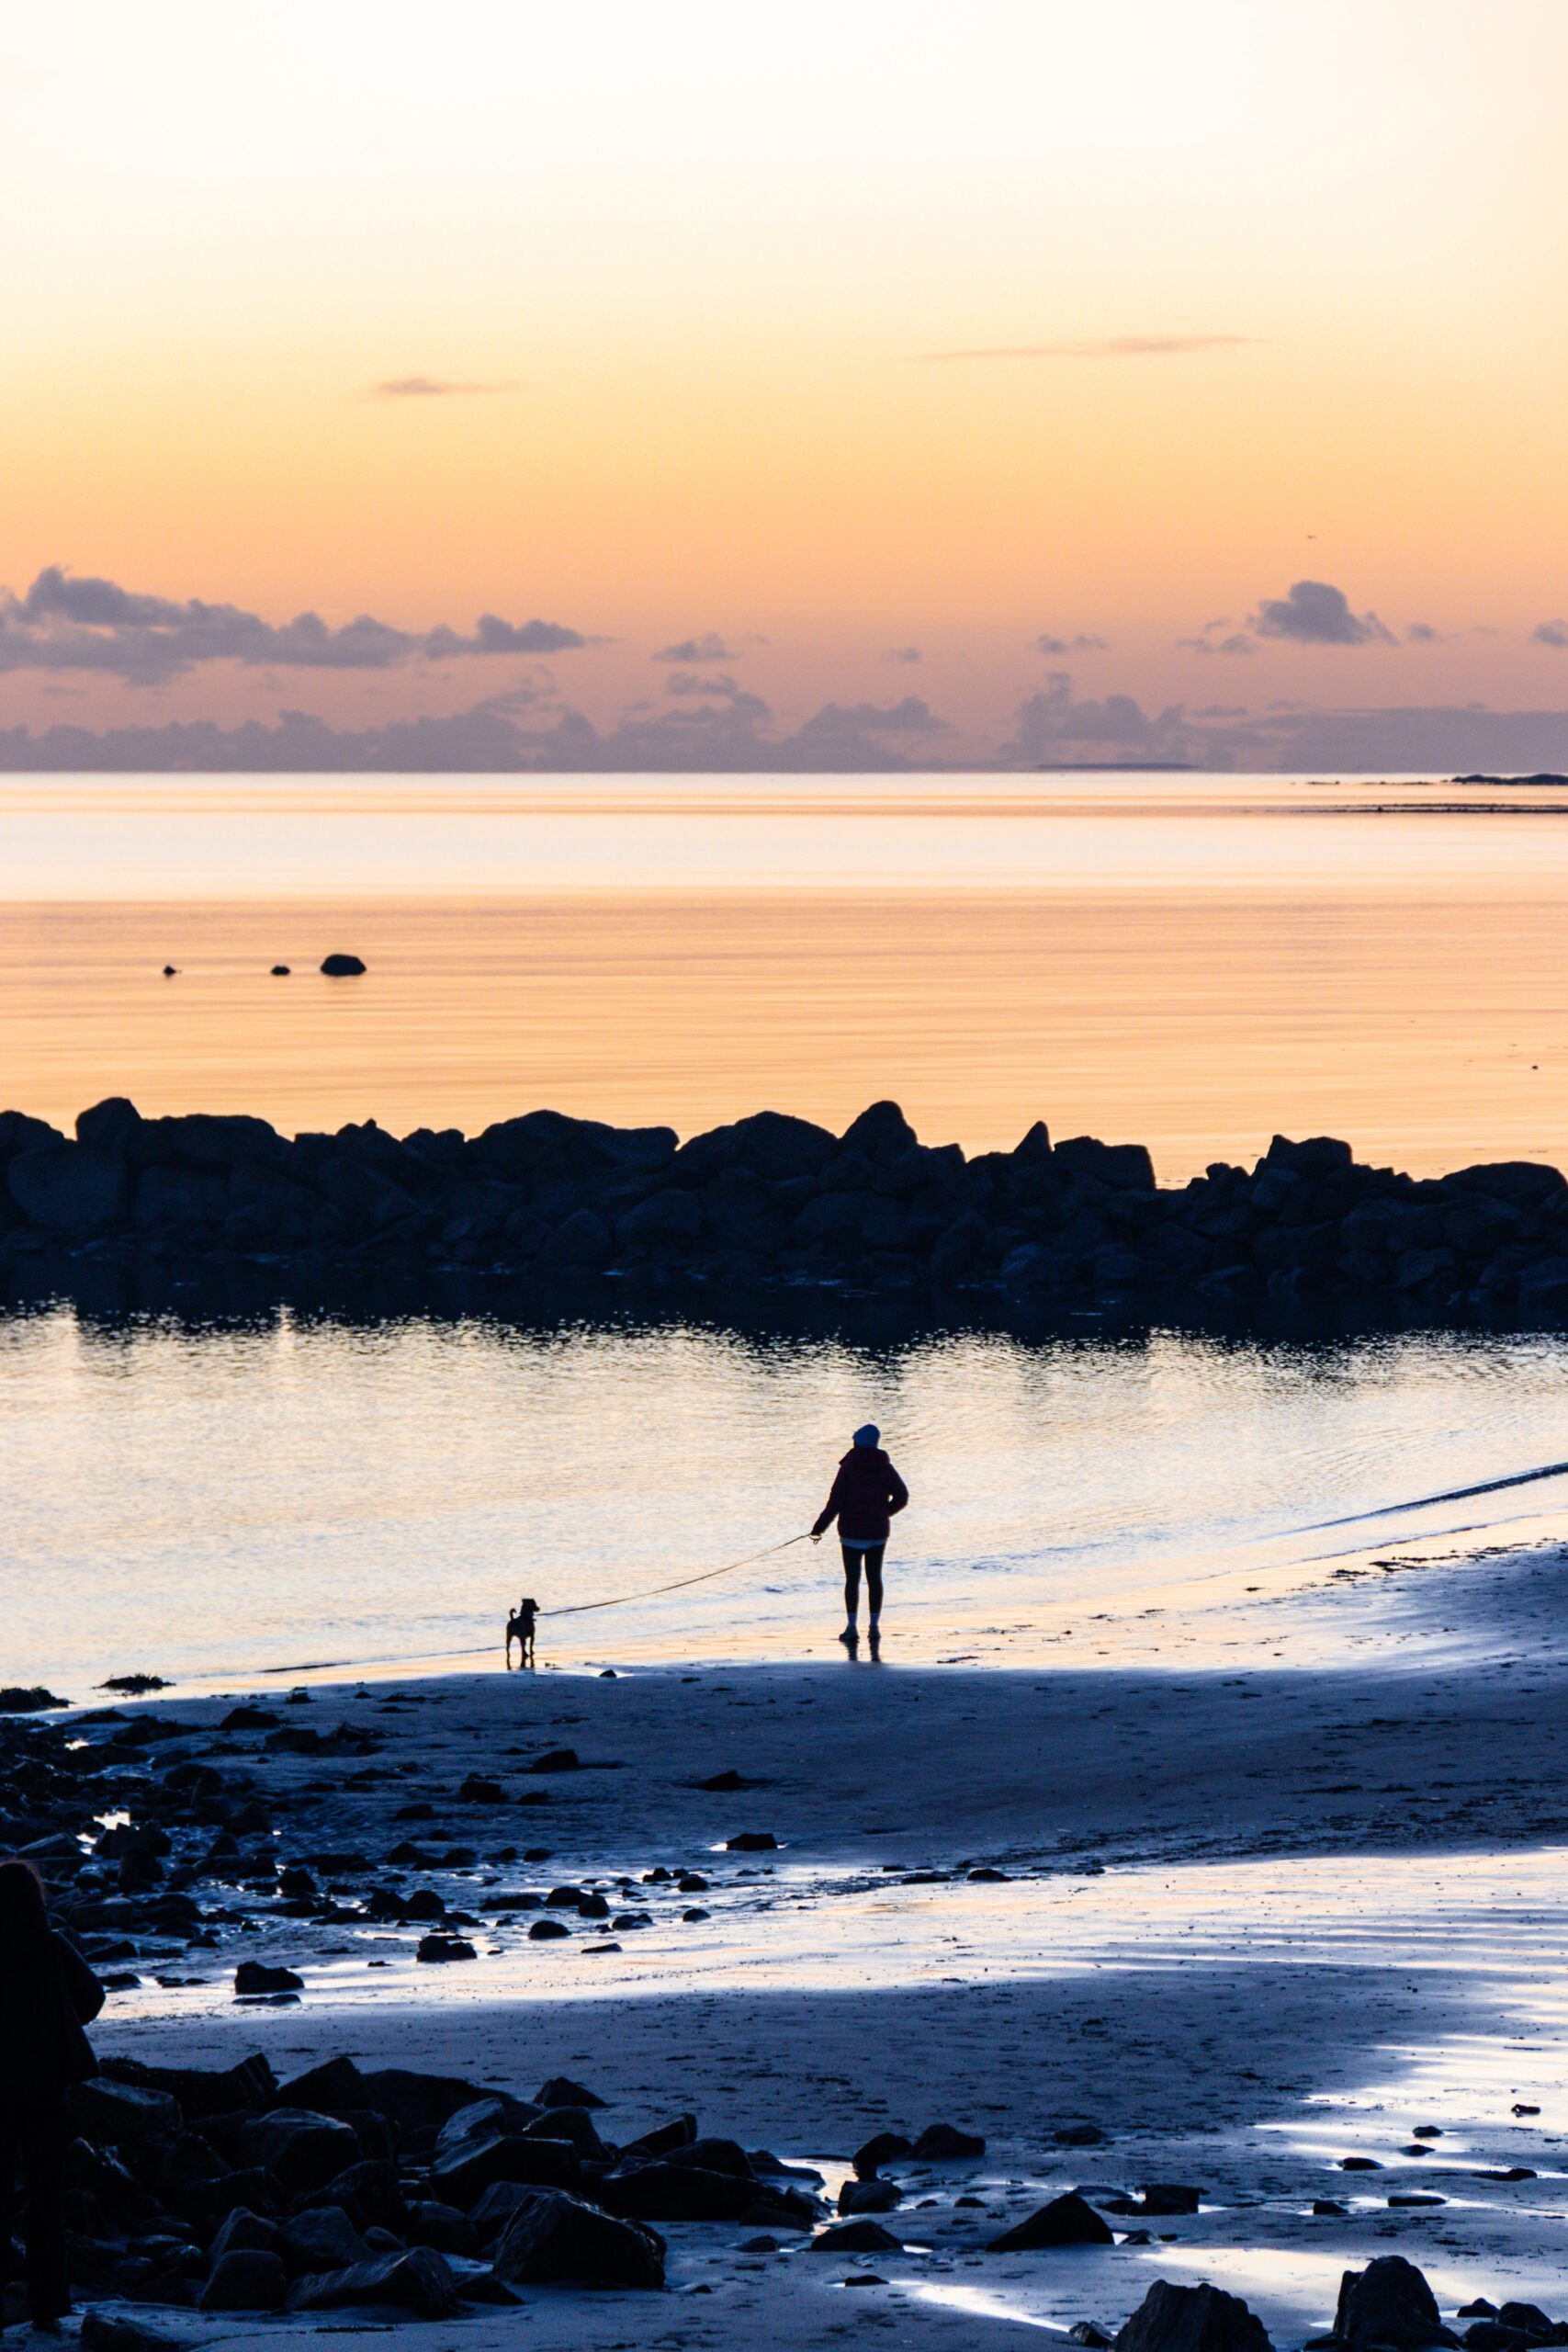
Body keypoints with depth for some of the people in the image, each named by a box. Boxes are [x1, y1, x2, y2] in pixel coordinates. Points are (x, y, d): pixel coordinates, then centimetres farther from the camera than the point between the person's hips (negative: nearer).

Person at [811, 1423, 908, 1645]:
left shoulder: (849, 1467, -10)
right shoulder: (885, 1468, 2)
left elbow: (836, 1501, -13)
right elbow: (902, 1496, 3)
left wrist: (819, 1528, -6)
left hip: (852, 1531, -3)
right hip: (878, 1531, 3)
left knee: (852, 1579, 0)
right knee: (874, 1578, 9)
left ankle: (852, 1627, -5)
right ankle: (875, 1625, 8)